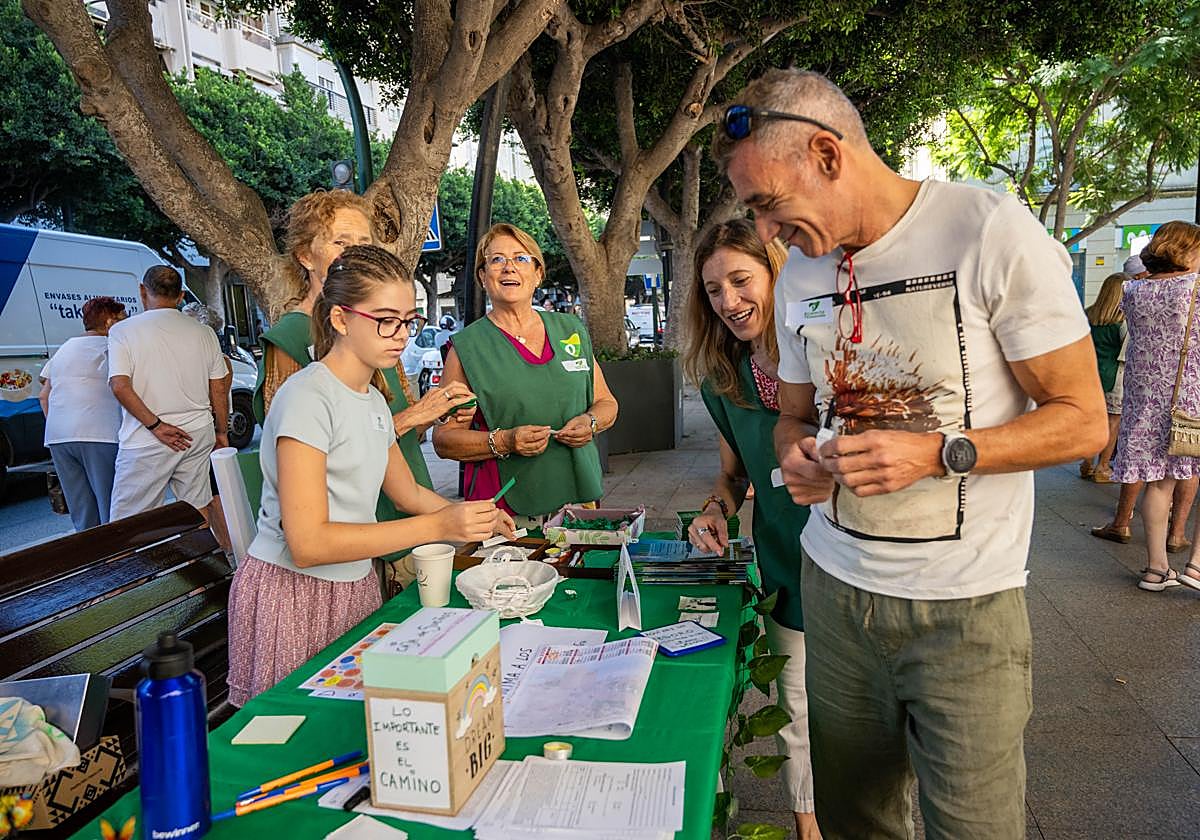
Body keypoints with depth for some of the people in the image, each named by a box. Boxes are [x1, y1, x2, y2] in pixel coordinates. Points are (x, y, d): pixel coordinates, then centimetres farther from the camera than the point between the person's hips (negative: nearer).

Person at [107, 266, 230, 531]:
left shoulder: (123, 331, -4)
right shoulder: (204, 333, 5)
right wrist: (221, 432, 17)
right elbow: (219, 389, 8)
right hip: (199, 435, 4)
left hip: (146, 443, -4)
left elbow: (120, 386, -16)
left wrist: (155, 425, -12)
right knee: (199, 508, 12)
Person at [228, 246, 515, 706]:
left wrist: (474, 520, 2)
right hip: (293, 595, -7)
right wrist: (438, 526, -26)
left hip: (356, 586, 7)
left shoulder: (374, 399, 8)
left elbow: (407, 491, 19)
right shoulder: (308, 396, -18)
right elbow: (308, 543, -24)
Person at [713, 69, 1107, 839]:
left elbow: (1084, 422, -10)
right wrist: (796, 455, -7)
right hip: (835, 583, 5)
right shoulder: (800, 275, 5)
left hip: (964, 603, -4)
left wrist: (936, 454, -23)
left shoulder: (992, 232, -13)